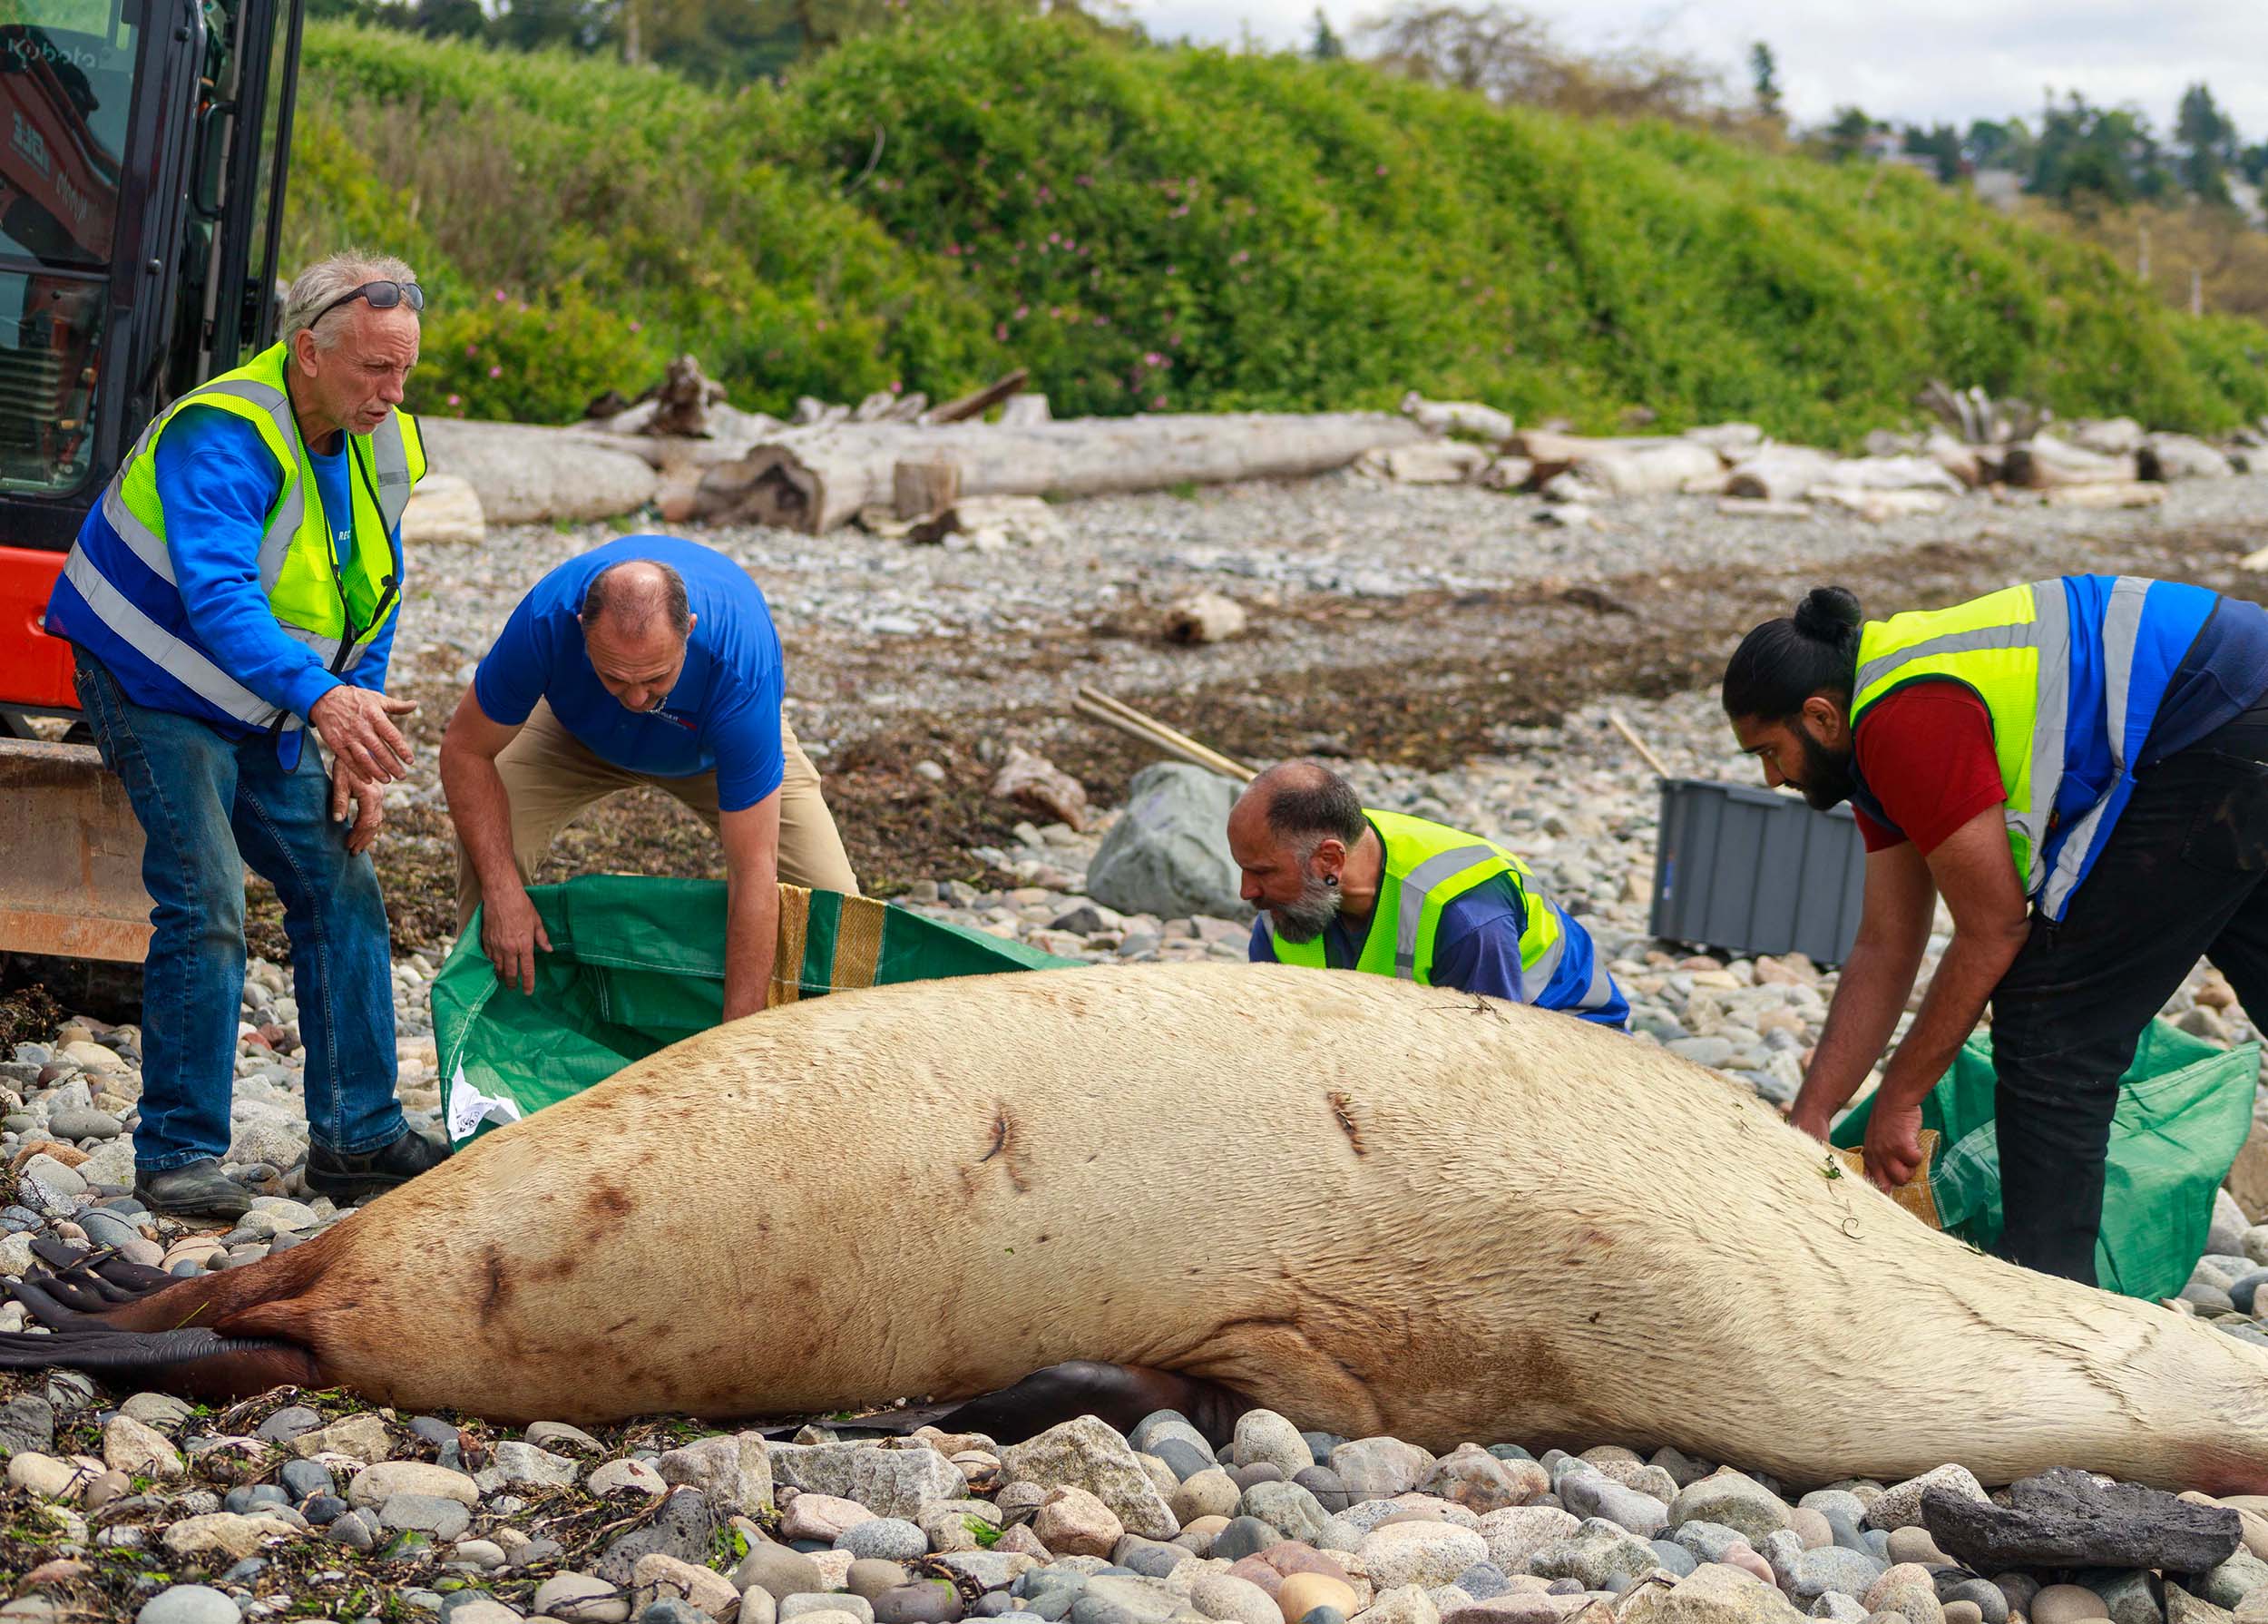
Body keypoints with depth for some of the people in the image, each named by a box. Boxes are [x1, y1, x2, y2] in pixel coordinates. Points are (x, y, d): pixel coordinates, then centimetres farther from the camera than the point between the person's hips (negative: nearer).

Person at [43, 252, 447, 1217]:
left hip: (262, 712, 8)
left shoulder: (383, 449, -3)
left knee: (341, 891, 3)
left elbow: (369, 611, 7)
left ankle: (358, 1138, 10)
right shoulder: (222, 438, -29)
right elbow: (220, 599, -43)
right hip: (155, 692, -8)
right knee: (206, 905, -17)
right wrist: (321, 698, -59)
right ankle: (176, 1152, -7)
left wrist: (361, 758, -1)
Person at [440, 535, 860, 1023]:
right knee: (486, 851, -23)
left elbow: (754, 872, -41)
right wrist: (503, 890, -37)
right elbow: (465, 749, -25)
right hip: (579, 734, 1)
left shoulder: (741, 667, -44)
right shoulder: (547, 618, -41)